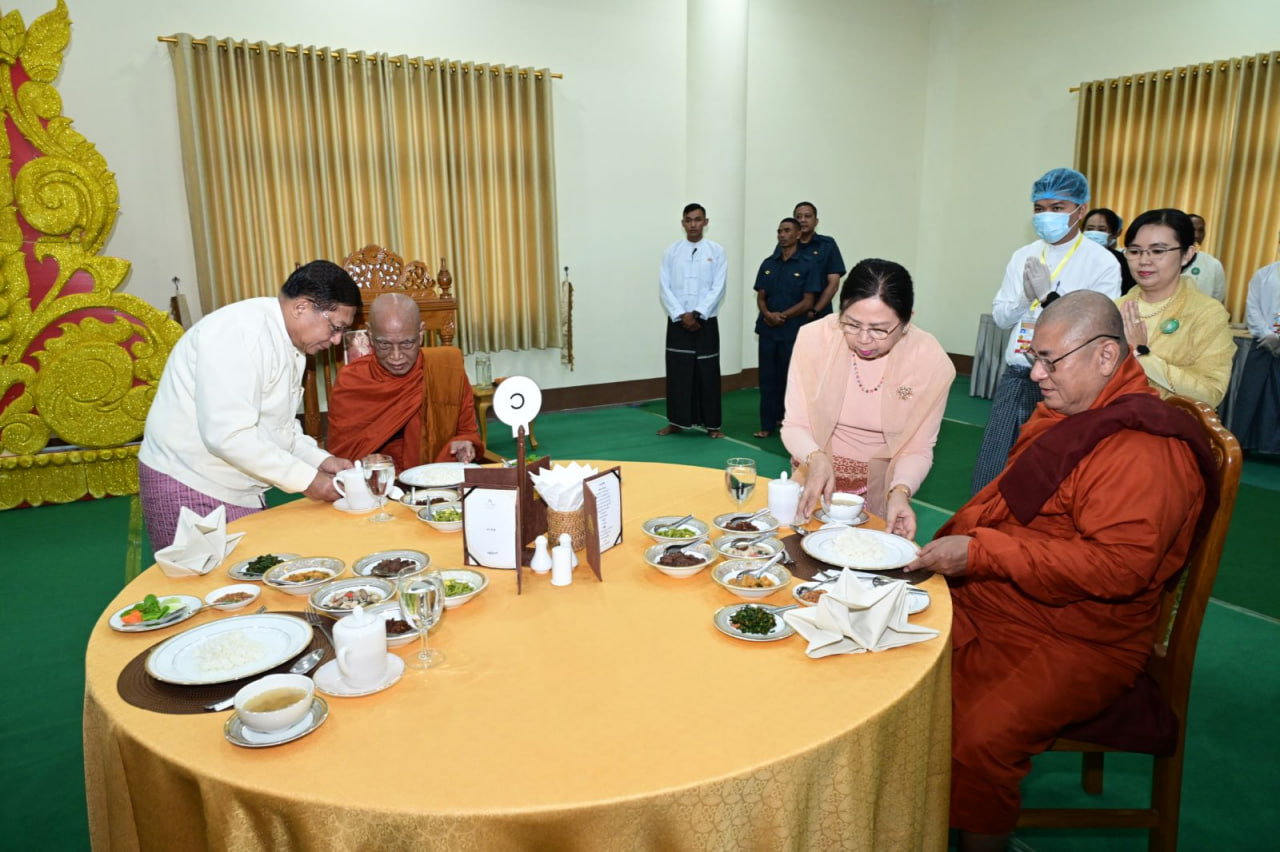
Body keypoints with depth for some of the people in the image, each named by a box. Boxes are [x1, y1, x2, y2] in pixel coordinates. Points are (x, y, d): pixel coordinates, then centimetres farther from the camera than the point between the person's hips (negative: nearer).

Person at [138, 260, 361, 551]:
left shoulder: (292, 343, 7)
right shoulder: (243, 331, -22)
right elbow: (227, 435, -28)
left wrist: (320, 460, -1)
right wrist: (306, 479, -22)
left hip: (240, 492, 9)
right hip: (190, 488, -8)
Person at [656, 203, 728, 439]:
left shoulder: (716, 251, 3)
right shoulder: (671, 251, 6)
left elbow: (718, 288, -5)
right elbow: (664, 288, -1)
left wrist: (696, 314, -13)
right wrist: (681, 315, -11)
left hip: (706, 322, -1)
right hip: (678, 322, 1)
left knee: (708, 373, 2)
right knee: (677, 372, 4)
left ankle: (712, 424, 10)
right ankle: (677, 422, 15)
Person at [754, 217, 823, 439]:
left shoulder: (806, 266, -2)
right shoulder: (768, 264, 10)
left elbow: (807, 302, -7)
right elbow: (761, 297, 9)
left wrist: (782, 316, -13)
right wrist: (768, 314, -11)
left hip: (793, 332, -3)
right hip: (767, 330, 4)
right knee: (768, 378, 5)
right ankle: (768, 424, 11)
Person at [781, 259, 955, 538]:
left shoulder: (931, 360, -15)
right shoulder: (814, 338, -16)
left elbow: (918, 448, -6)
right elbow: (794, 426, -8)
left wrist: (900, 491, -24)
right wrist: (816, 458, -28)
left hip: (882, 484, 1)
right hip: (817, 474, 0)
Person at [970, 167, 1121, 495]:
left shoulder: (1103, 264, -6)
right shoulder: (1023, 256, 10)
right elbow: (1000, 316, 10)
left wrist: (1048, 295, -20)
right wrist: (1025, 298, -10)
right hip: (1016, 378, 5)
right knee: (991, 470, 8)